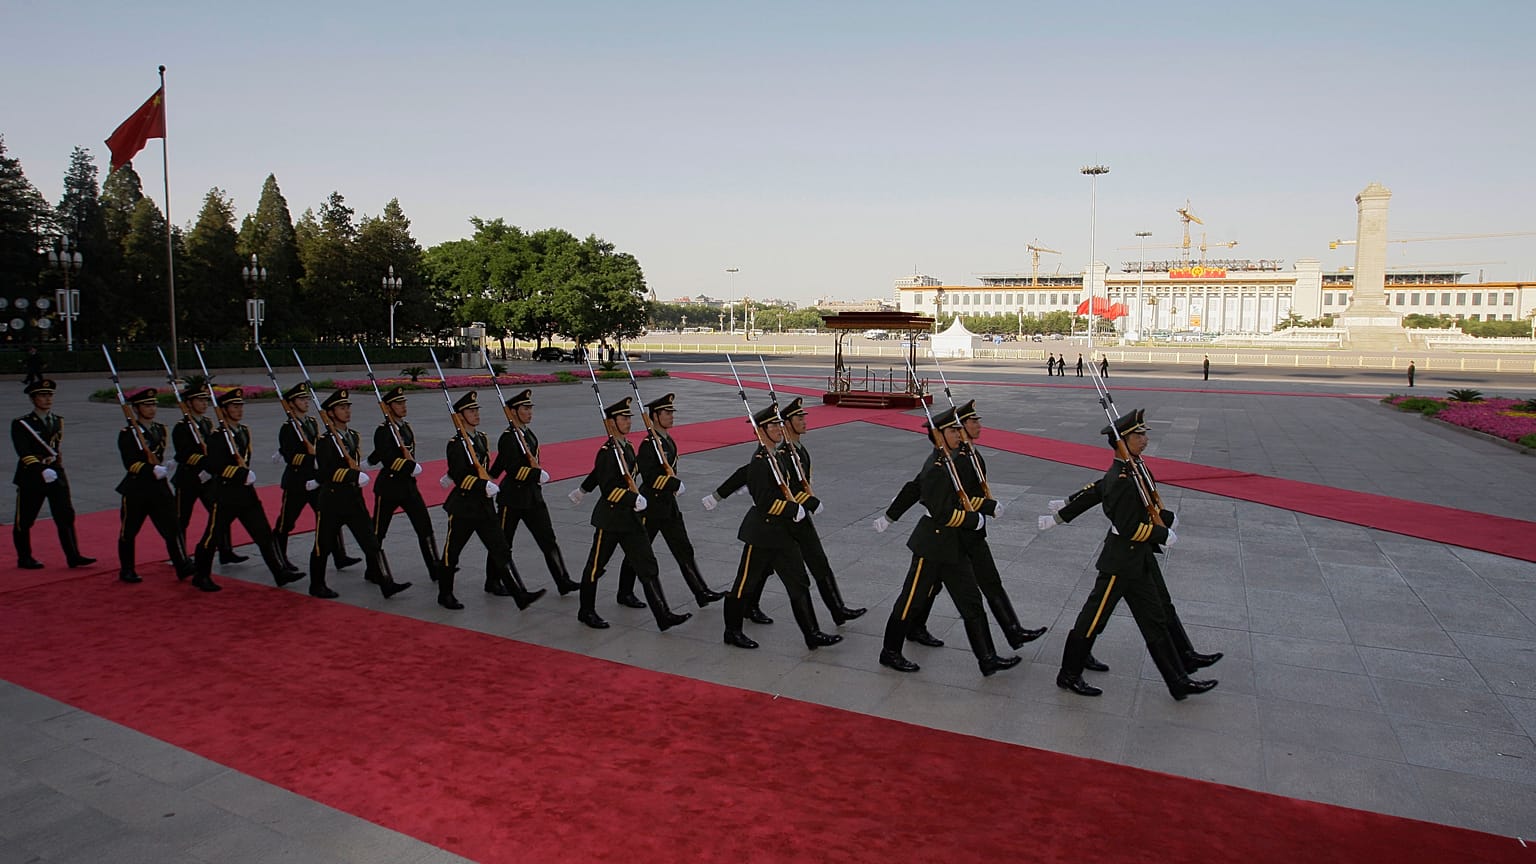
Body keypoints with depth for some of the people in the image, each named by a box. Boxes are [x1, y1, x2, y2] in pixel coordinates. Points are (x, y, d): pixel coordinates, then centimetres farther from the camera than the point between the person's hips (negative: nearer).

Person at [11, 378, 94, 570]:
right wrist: (42, 470, -27)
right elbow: (24, 453, -16)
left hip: (56, 475, 4)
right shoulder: (21, 424, -6)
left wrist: (52, 458, -2)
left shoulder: (58, 421, 12)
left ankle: (73, 556, 0)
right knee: (24, 521, 6)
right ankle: (24, 558, 19)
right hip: (31, 478, -4)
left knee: (66, 516, -1)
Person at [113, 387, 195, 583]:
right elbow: (130, 463, -18)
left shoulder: (161, 430, 10)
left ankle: (183, 567, -6)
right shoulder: (127, 434, -8)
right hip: (136, 489, -4)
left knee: (172, 528, -5)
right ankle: (126, 570, 21)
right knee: (129, 531, 8)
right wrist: (153, 470, -29)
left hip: (160, 488, 4)